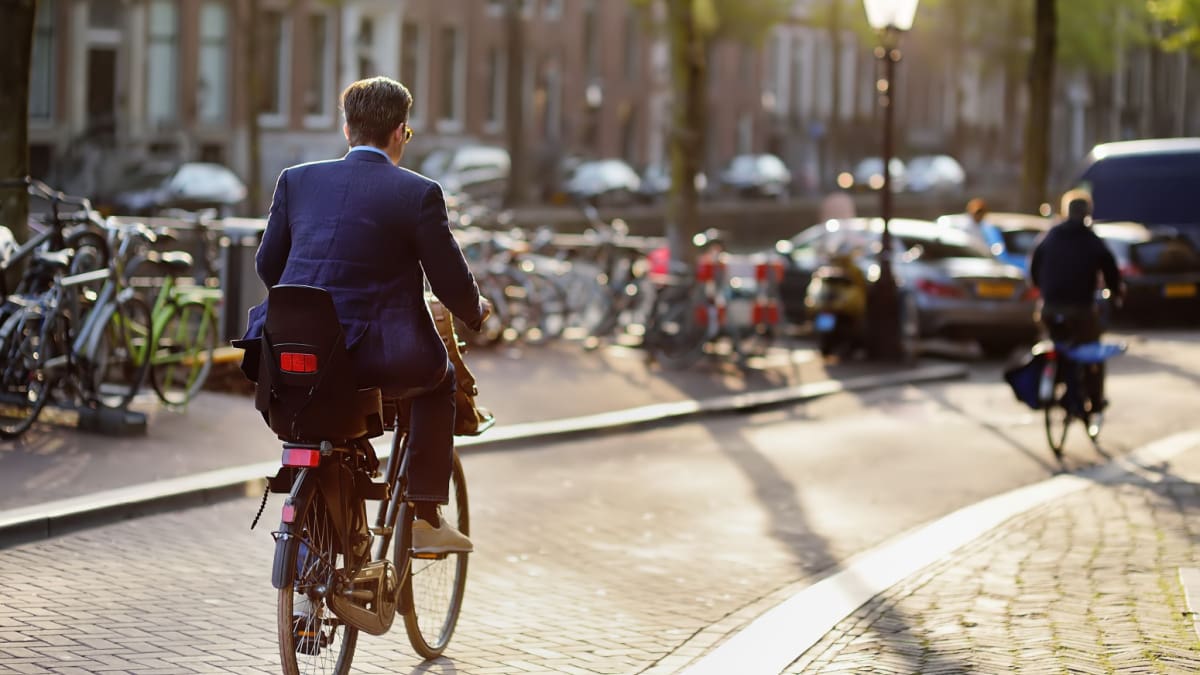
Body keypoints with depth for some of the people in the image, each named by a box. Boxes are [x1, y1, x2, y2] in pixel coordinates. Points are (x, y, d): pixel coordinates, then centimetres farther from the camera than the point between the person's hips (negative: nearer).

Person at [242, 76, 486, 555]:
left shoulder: (296, 180, 8)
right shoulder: (418, 193, -4)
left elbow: (267, 266, 16)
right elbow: (452, 284, 0)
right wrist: (475, 313, 23)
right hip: (371, 360, -4)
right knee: (439, 378, 27)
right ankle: (424, 519, 20)